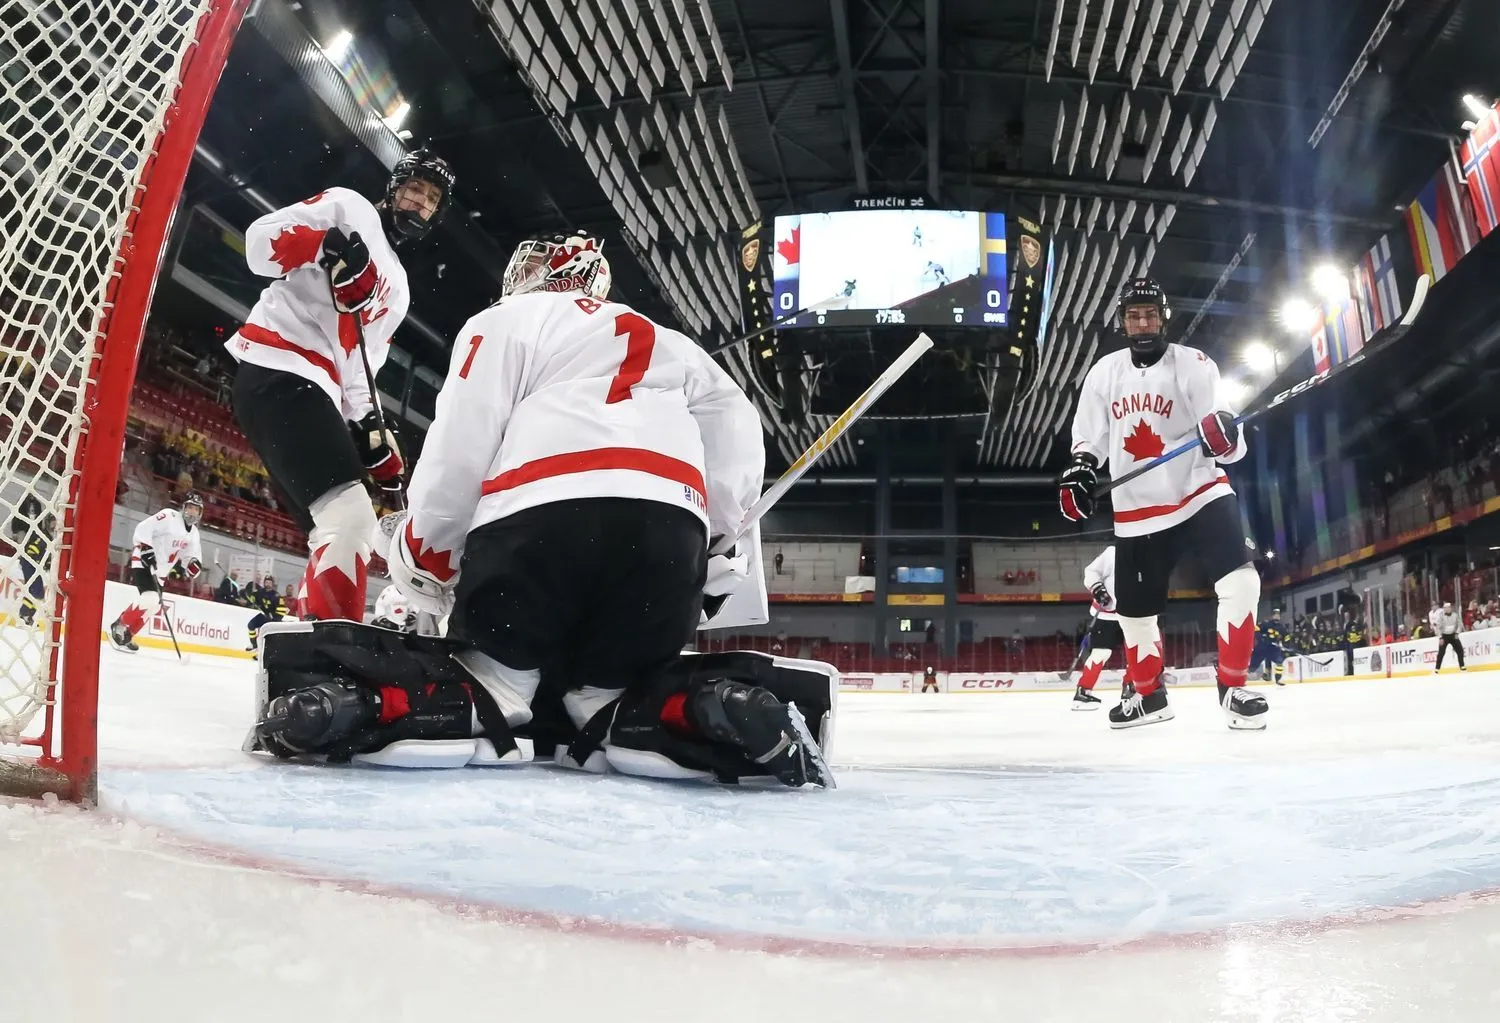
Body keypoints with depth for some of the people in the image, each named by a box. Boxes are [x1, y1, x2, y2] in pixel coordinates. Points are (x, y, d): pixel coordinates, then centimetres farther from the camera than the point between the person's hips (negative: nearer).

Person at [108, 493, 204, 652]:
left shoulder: (194, 534, 9)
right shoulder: (169, 516, -14)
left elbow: (194, 557, 10)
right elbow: (142, 529, -18)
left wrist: (193, 565, -13)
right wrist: (146, 550, -29)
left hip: (159, 571, 9)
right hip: (143, 562, -9)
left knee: (154, 605, 9)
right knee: (150, 598, -25)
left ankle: (126, 634, 21)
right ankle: (119, 627, -10)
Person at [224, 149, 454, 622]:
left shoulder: (397, 287, 30)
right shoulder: (348, 208, 9)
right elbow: (261, 240, -5)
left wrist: (370, 426, 10)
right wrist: (328, 245, -23)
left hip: (316, 391, 9)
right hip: (276, 372, -9)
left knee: (343, 535, 5)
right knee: (351, 518, -26)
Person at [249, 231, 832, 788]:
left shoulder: (506, 322, 23)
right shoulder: (672, 346, 36)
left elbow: (459, 450, 8)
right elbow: (739, 434, 22)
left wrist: (421, 559, 18)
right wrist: (716, 556, 22)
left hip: (536, 521, -3)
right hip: (669, 536, 4)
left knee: (495, 678, 11)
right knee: (607, 699, 15)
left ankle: (371, 703, -18)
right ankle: (716, 708, -14)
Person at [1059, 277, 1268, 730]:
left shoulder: (1194, 364, -7)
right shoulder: (1105, 371, 5)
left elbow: (1226, 445, -13)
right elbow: (1089, 434, 13)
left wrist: (1224, 432, -36)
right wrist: (1079, 469, -5)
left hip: (1199, 492, -3)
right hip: (1137, 511, 3)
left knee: (1239, 581, -22)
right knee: (1134, 610, 10)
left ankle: (1232, 687, -6)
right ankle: (1148, 694, 33)